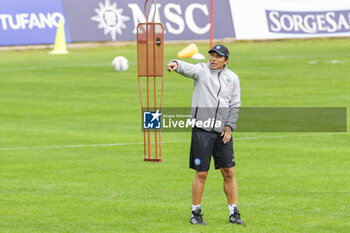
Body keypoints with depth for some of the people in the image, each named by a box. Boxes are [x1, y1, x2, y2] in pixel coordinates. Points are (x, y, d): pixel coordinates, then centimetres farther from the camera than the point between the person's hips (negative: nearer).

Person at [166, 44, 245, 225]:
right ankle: (196, 213, 10)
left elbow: (235, 106, 11)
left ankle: (234, 213, 12)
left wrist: (229, 126, -3)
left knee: (228, 172, 3)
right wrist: (177, 64, -47)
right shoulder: (201, 70, -1)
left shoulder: (232, 78, 9)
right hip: (202, 130, -3)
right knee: (201, 174, -1)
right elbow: (188, 68, -23)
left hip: (223, 131, 3)